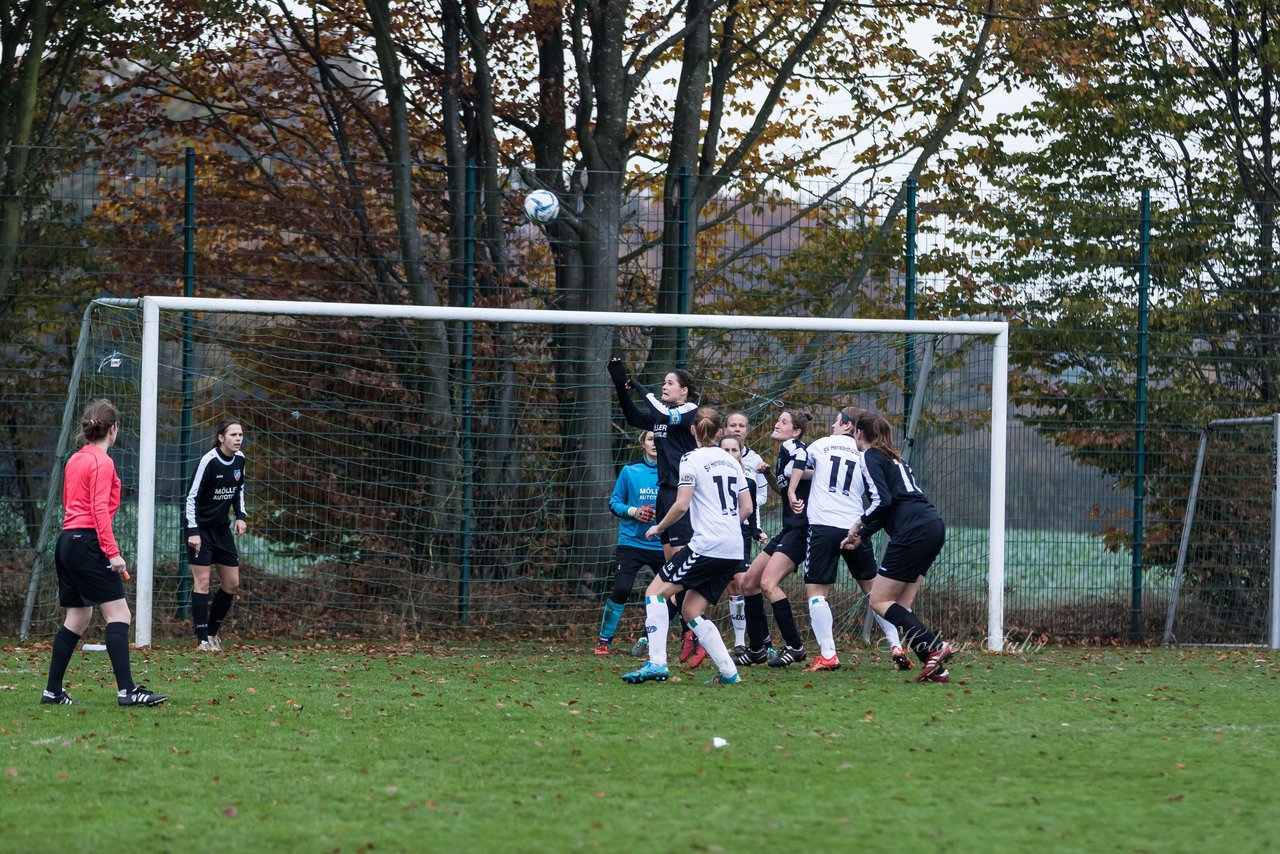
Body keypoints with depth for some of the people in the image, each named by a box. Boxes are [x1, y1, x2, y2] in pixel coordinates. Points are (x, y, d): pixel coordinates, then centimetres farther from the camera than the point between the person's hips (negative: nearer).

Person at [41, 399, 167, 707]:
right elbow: (100, 509, -16)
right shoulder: (102, 462, -10)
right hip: (88, 542, -9)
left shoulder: (75, 460, 16)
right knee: (118, 614, -9)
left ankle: (53, 691, 11)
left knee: (78, 618, 12)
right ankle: (126, 690, -17)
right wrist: (112, 552, -19)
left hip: (67, 540, 9)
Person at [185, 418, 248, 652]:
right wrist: (193, 531, -21)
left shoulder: (239, 459, 1)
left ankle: (212, 631, 23)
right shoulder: (209, 461, -19)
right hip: (201, 528, -7)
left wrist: (241, 516, 4)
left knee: (232, 584, 8)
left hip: (222, 527, 7)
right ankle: (202, 639, -6)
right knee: (202, 583, -8)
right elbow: (192, 497, -16)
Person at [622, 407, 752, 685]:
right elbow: (746, 507, 18)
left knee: (656, 592, -3)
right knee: (691, 612, 13)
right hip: (734, 550, 7)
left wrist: (659, 527, 5)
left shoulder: (692, 459, -4)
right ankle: (728, 672, 3)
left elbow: (682, 505, -11)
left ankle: (657, 663, -17)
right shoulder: (731, 461, 17)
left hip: (707, 545, -7)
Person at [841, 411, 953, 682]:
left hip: (913, 532, -9)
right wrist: (861, 536, 27)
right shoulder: (892, 458, 26)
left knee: (880, 601, -3)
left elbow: (882, 500, -14)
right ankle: (935, 667, -3)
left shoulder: (870, 457, -1)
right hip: (933, 527, 9)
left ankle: (934, 646, -17)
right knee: (900, 605, 9)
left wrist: (858, 524, 0)